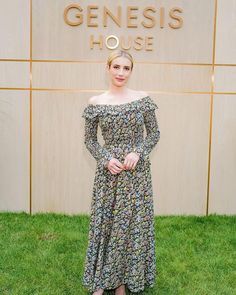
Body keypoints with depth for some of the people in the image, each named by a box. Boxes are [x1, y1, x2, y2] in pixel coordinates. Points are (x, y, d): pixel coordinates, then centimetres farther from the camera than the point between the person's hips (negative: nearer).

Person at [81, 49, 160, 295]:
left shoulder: (143, 99, -1)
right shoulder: (95, 103, -1)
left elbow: (154, 133, 5)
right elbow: (89, 139, 4)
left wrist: (138, 153, -12)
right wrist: (106, 159, -11)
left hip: (137, 171, 1)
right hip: (108, 171, 0)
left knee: (133, 223, 6)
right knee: (104, 221, 6)